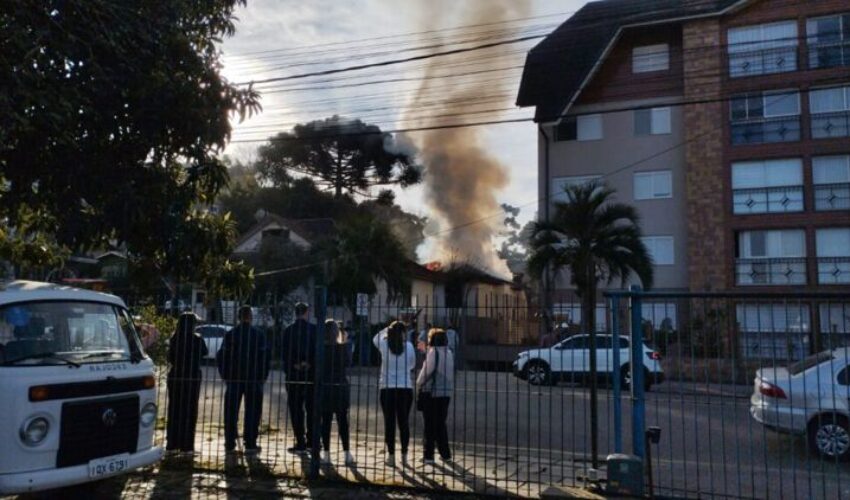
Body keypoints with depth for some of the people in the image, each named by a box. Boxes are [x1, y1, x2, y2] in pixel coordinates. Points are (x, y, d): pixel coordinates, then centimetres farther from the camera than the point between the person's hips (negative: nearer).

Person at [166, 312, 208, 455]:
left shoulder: (174, 338, -1)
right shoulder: (197, 340, -12)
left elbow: (170, 359, 9)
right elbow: (204, 353, 7)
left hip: (175, 377, 4)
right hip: (192, 378, -4)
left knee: (174, 411, 11)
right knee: (189, 412, 2)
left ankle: (172, 444, 15)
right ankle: (186, 445, 3)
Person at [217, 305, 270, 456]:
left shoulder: (230, 335, 0)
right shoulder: (259, 335, -5)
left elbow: (221, 357, 1)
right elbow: (265, 357, -4)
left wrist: (225, 375, 9)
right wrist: (263, 376, 4)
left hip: (233, 378, 2)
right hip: (254, 379, -2)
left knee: (231, 412, 9)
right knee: (252, 412, 4)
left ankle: (230, 444, 12)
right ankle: (250, 445, 2)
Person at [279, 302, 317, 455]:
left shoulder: (288, 331, -3)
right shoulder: (314, 329, -3)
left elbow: (283, 353, -4)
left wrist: (294, 366, -1)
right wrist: (309, 365, 1)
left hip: (293, 375, -1)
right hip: (312, 375, 1)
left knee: (296, 410, 4)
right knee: (311, 409, 12)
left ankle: (301, 444, 3)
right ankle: (311, 441, 17)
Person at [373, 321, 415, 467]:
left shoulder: (384, 345, -4)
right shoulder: (409, 346, -4)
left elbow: (375, 338, 19)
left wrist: (388, 329, 19)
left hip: (387, 388, 0)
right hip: (406, 389, 1)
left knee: (389, 422, 6)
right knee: (404, 422, 10)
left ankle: (391, 456, 8)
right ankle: (404, 455, 15)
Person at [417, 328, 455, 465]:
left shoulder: (433, 352, -11)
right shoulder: (449, 353, 8)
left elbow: (427, 371, -15)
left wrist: (419, 385, 2)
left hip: (431, 393, -6)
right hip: (445, 393, 6)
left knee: (430, 425, 2)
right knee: (441, 424, 16)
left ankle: (429, 456, 5)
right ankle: (445, 454, 19)